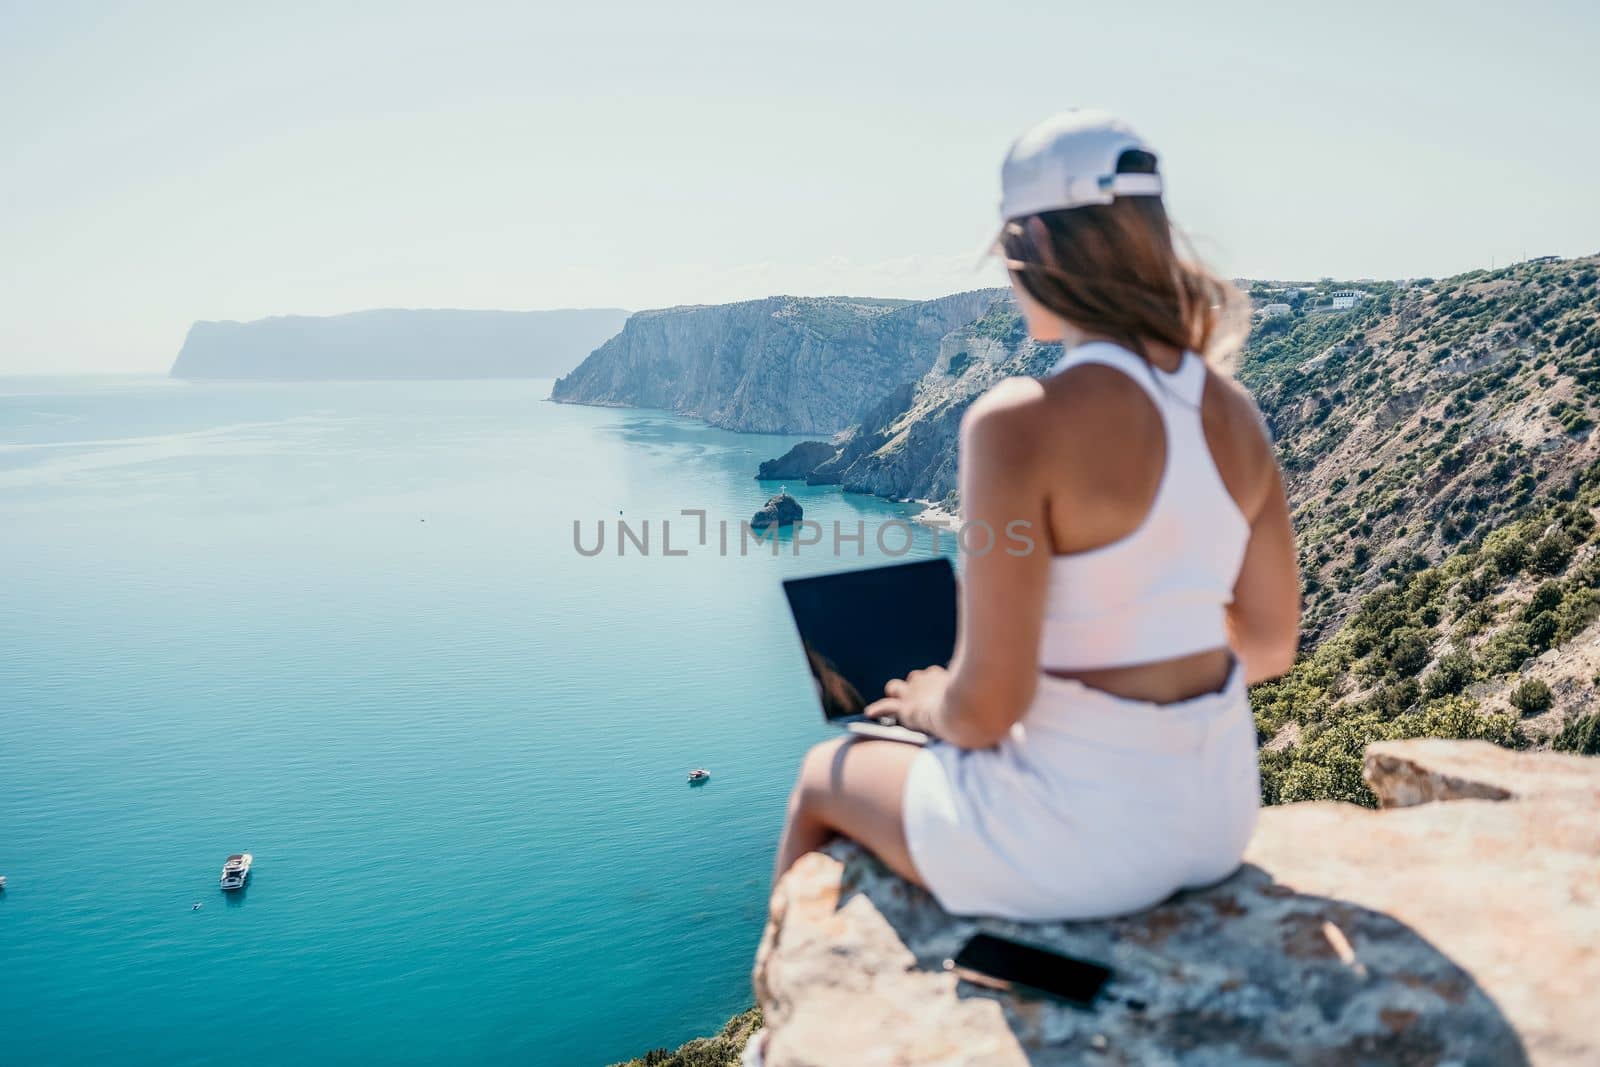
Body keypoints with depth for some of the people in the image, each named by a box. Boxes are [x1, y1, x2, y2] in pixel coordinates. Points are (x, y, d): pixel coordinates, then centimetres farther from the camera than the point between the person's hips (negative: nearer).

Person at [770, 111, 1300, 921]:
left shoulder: (1022, 424, -24)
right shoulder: (1234, 413, -2)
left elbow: (988, 705, -22)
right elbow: (1271, 644, 8)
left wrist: (930, 704, 0)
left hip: (1077, 838, -7)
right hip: (1219, 808, 7)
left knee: (823, 778, 23)